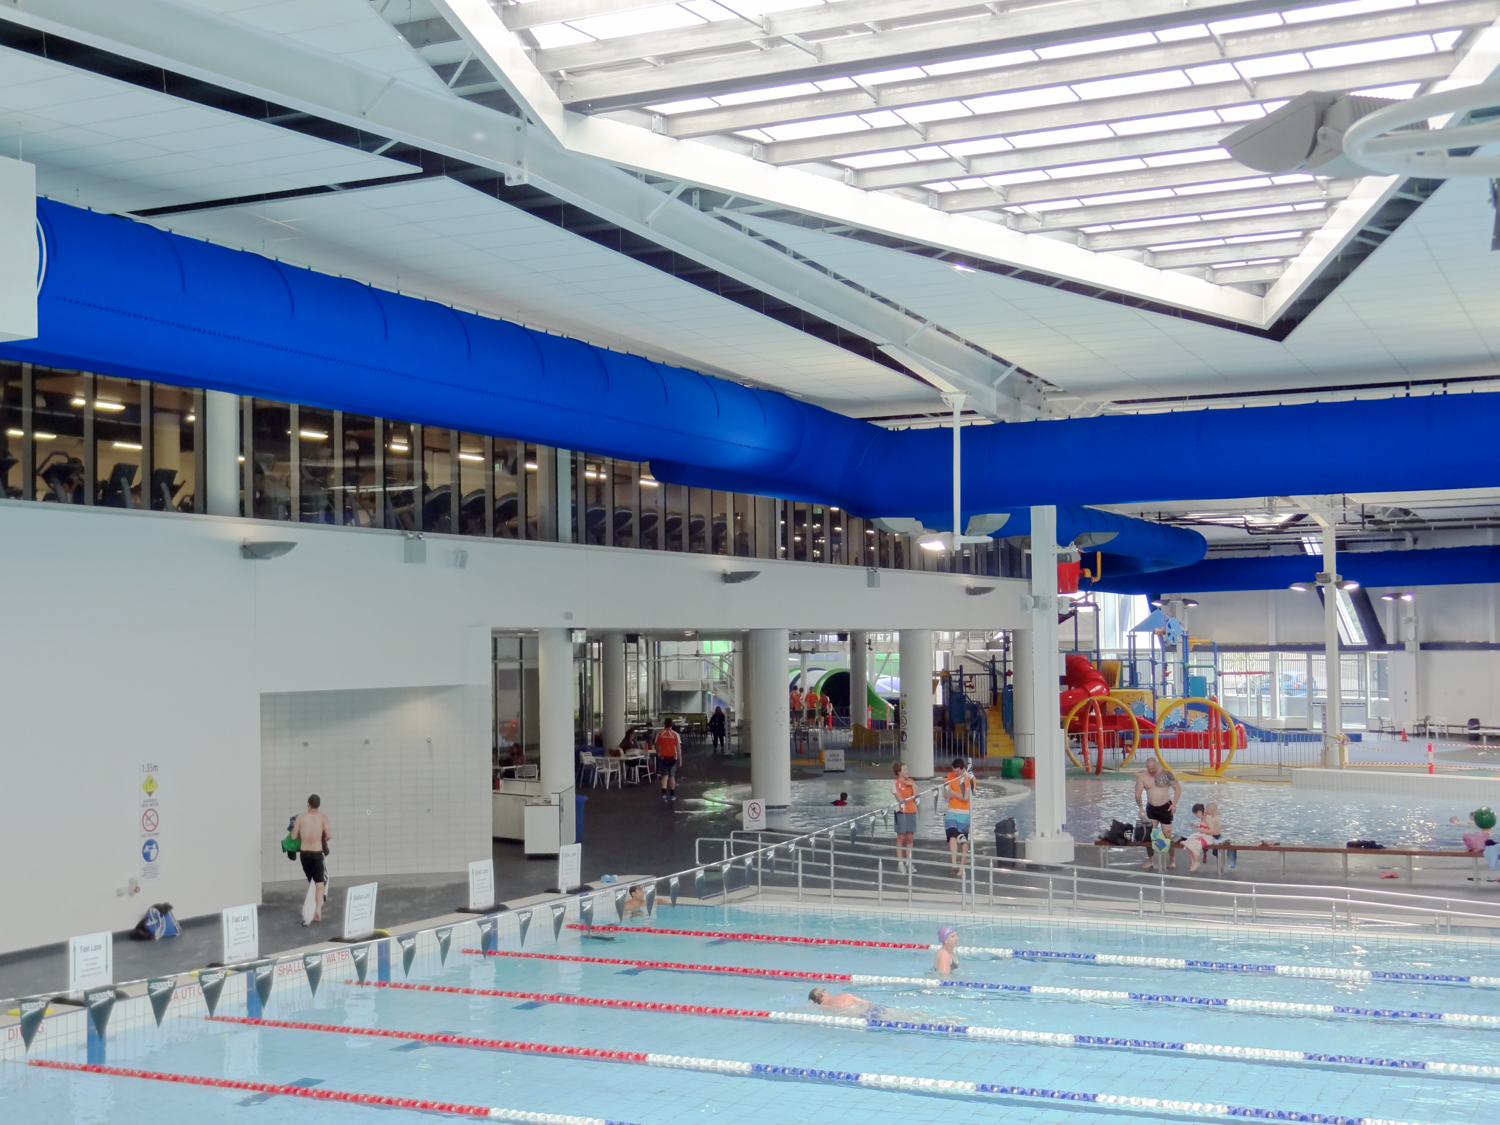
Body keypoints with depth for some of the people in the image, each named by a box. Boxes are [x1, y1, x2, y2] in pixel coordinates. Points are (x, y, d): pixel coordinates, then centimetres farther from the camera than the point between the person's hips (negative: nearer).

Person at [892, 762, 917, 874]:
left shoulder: (911, 781, 11)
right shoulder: (896, 784, -7)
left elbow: (916, 795, 0)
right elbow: (901, 800, -12)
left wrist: (912, 784, -8)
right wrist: (912, 797, -3)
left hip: (912, 812, 5)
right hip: (902, 813, -5)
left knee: (909, 837, 6)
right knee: (901, 837, -1)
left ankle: (908, 861, 12)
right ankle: (900, 862, 2)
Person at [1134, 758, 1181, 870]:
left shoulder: (1166, 773, -11)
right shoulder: (1142, 776, -5)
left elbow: (1178, 788, -5)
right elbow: (1138, 793, -4)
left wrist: (1174, 804, -13)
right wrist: (1140, 807, -18)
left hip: (1165, 807, -3)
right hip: (1151, 808, 3)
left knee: (1167, 834, 1)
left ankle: (1171, 860, 15)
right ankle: (1149, 860, 9)